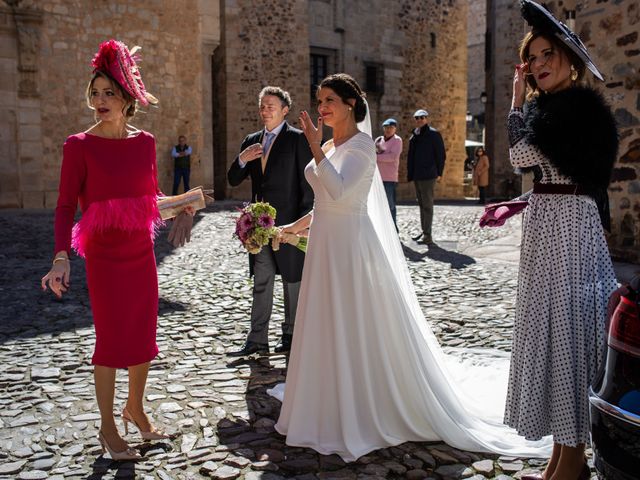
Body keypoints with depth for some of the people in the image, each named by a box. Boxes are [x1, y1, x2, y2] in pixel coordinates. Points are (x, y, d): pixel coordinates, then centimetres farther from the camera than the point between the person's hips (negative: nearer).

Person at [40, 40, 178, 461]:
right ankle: (108, 429, 22)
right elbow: (66, 206, -13)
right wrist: (62, 259, -23)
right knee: (111, 341, 4)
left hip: (142, 255, 5)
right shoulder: (79, 146, -10)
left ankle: (135, 409, 35)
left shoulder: (145, 142, 2)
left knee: (144, 336, 13)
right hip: (104, 259, -4)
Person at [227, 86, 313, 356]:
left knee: (292, 281, 8)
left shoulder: (297, 139, -5)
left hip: (288, 223, -5)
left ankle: (292, 336, 21)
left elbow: (307, 183, -8)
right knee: (261, 283, 9)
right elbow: (233, 181, 12)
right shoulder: (251, 141, 12)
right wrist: (241, 160, -9)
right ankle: (257, 340, 15)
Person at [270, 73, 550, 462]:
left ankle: (368, 414, 16)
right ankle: (335, 410, 31)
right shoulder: (331, 146, 13)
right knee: (330, 330, 16)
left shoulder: (361, 145, -12)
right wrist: (298, 225, 16)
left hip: (352, 245, -9)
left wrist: (315, 148, -23)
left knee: (361, 331, 0)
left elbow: (339, 191, -27)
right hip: (326, 245, 9)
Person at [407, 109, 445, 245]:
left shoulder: (433, 134, -5)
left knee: (427, 205, -8)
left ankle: (428, 235, -7)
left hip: (428, 176, -8)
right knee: (421, 204, 13)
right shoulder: (414, 136, 15)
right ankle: (424, 232, 21)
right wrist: (409, 173, 14)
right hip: (417, 176, 8)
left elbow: (441, 154, -7)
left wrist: (439, 173, -10)